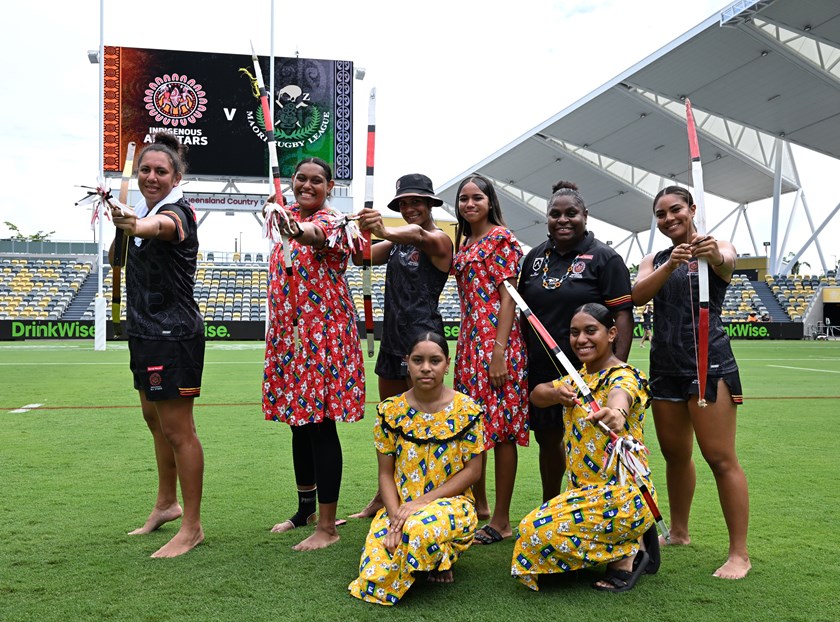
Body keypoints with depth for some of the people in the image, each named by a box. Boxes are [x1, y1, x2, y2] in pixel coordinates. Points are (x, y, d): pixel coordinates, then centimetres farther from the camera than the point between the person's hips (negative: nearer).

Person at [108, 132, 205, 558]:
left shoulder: (175, 213, -16)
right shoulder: (146, 211, 10)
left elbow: (157, 227, -43)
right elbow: (117, 257, 21)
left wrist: (133, 224, -63)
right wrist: (119, 223, 5)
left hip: (173, 335, -10)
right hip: (146, 331, 10)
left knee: (178, 430, -5)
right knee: (154, 418, 20)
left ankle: (192, 527, 5)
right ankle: (166, 504, 36)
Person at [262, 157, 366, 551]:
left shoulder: (331, 221, -12)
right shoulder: (287, 216, 12)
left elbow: (316, 234, -38)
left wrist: (298, 231, -58)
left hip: (324, 334, -8)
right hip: (289, 333, 8)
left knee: (320, 423, -6)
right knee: (298, 422, 15)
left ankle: (327, 526, 3)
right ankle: (306, 508, 31)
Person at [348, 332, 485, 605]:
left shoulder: (467, 410, -6)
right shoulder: (390, 411, -1)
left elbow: (472, 471, -5)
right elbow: (386, 473, 1)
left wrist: (422, 502, -15)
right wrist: (395, 516, -17)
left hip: (451, 502, -2)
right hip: (400, 507, 2)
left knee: (420, 528, -38)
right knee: (374, 575, -22)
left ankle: (446, 555, -1)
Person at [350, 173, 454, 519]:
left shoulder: (439, 240, -9)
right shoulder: (397, 240, 14)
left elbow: (417, 236, -33)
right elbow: (361, 258, 1)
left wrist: (383, 231, -55)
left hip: (423, 337, -8)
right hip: (392, 336, 8)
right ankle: (384, 498, 27)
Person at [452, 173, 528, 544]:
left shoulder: (501, 237, -6)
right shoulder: (464, 241, 18)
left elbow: (508, 296, -12)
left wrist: (500, 352, -19)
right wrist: (466, 344, 13)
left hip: (496, 339, -8)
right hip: (469, 339, 8)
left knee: (501, 427, -4)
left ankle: (501, 520, 3)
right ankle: (478, 504, 27)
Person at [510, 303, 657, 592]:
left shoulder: (624, 376, -16)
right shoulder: (579, 378, 13)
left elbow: (619, 395, -41)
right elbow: (536, 394, 6)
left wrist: (616, 413, -67)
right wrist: (556, 394, -19)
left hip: (622, 495, -9)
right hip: (586, 490, 9)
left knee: (539, 530, -21)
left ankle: (627, 555, -3)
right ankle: (634, 541, 13)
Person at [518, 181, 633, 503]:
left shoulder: (605, 258, -5)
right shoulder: (535, 257, 11)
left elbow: (623, 315, -11)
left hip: (588, 368, -5)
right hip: (541, 368, 5)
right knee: (548, 439, 15)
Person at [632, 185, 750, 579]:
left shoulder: (715, 248, -2)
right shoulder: (653, 261, 12)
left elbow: (727, 262, -27)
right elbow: (638, 296, -10)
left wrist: (714, 253, -52)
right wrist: (670, 265, -29)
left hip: (708, 362, -6)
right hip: (665, 365, 6)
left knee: (720, 459, -8)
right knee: (674, 455, 14)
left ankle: (739, 553, -2)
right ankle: (678, 532, 29)